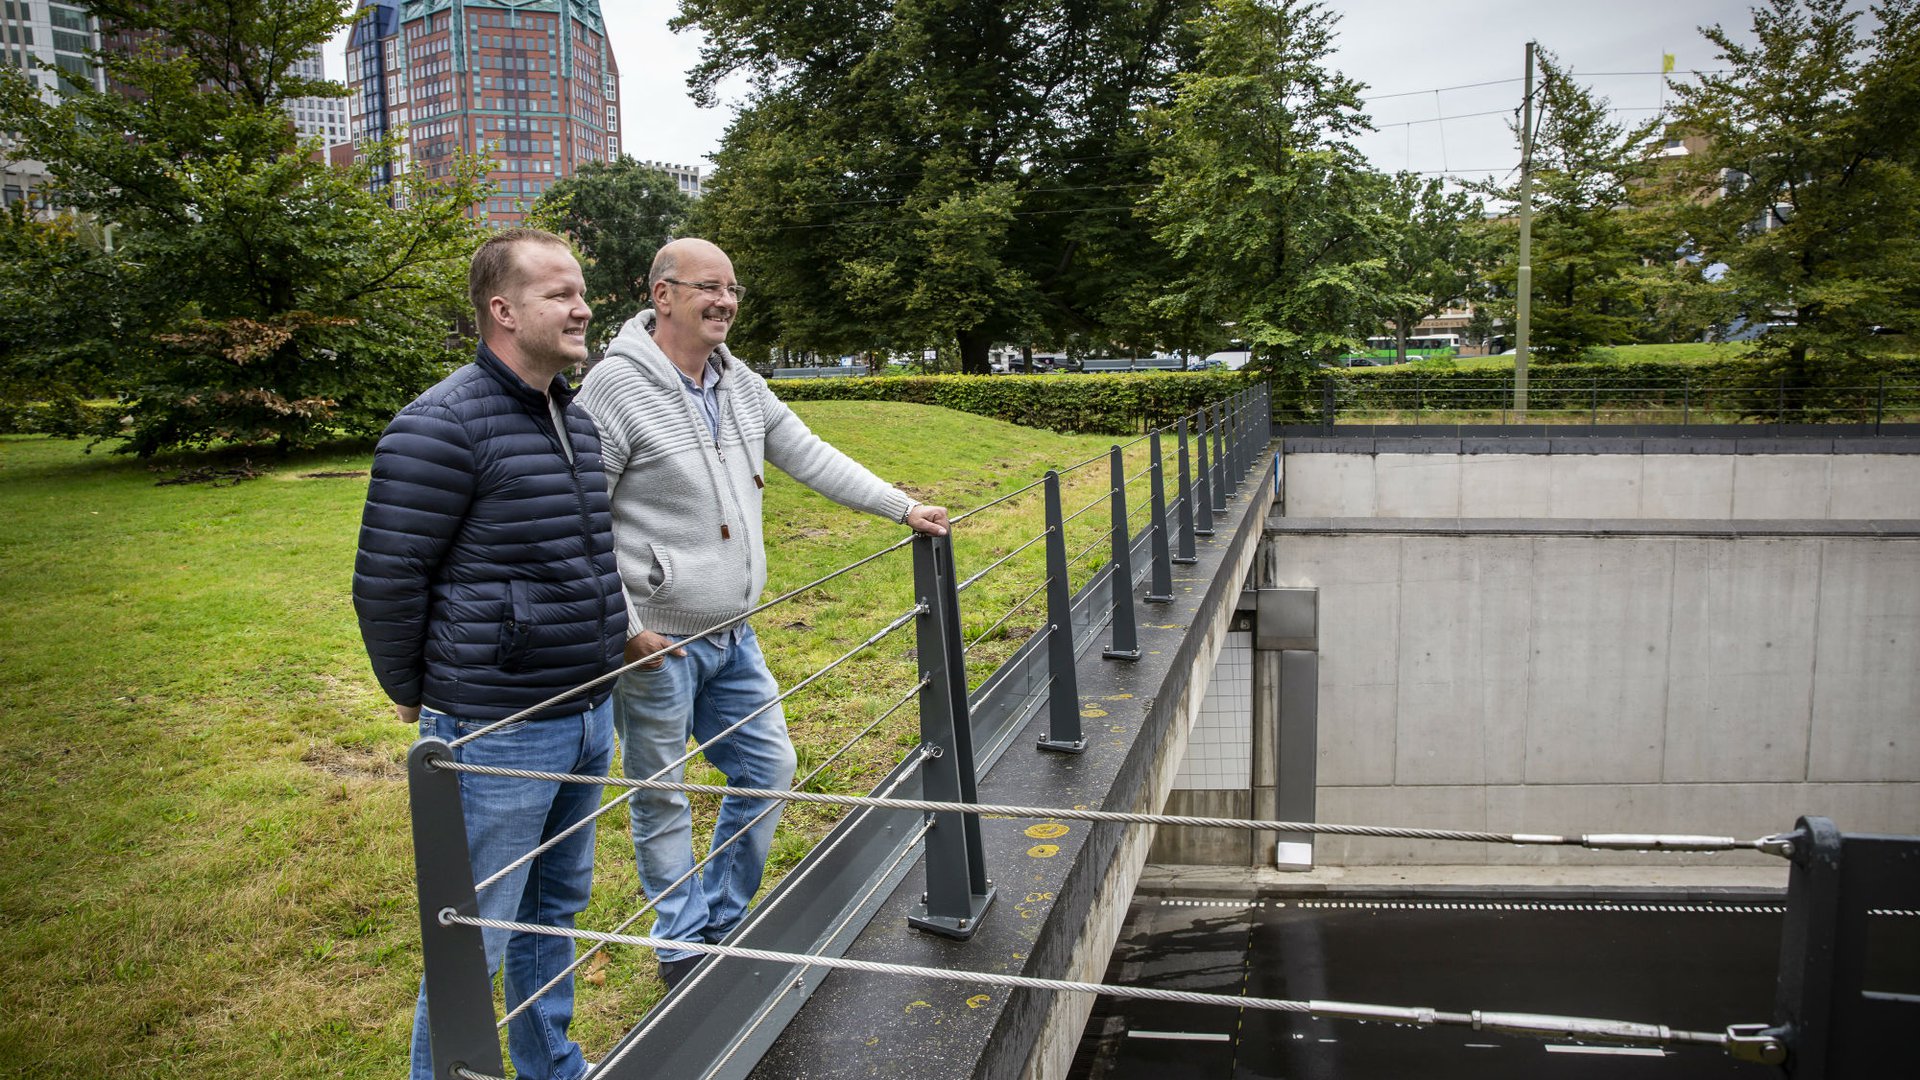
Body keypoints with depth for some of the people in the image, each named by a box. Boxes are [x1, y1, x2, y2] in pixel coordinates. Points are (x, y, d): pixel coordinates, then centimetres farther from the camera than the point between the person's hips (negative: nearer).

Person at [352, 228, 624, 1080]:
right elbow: (386, 581, -13)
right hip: (497, 730, -8)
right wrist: (412, 693, -3)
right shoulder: (443, 427, -17)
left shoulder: (576, 419, 10)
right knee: (474, 942, 5)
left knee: (556, 909, 22)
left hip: (587, 717, 8)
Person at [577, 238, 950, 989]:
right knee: (662, 800, 8)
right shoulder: (618, 385, -15)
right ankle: (685, 949, 26)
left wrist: (903, 508, 13)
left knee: (768, 768, 15)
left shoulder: (739, 383, 8)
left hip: (732, 637, 8)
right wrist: (622, 623, -19)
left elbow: (810, 456, 15)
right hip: (656, 645, -8)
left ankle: (720, 920, 33)